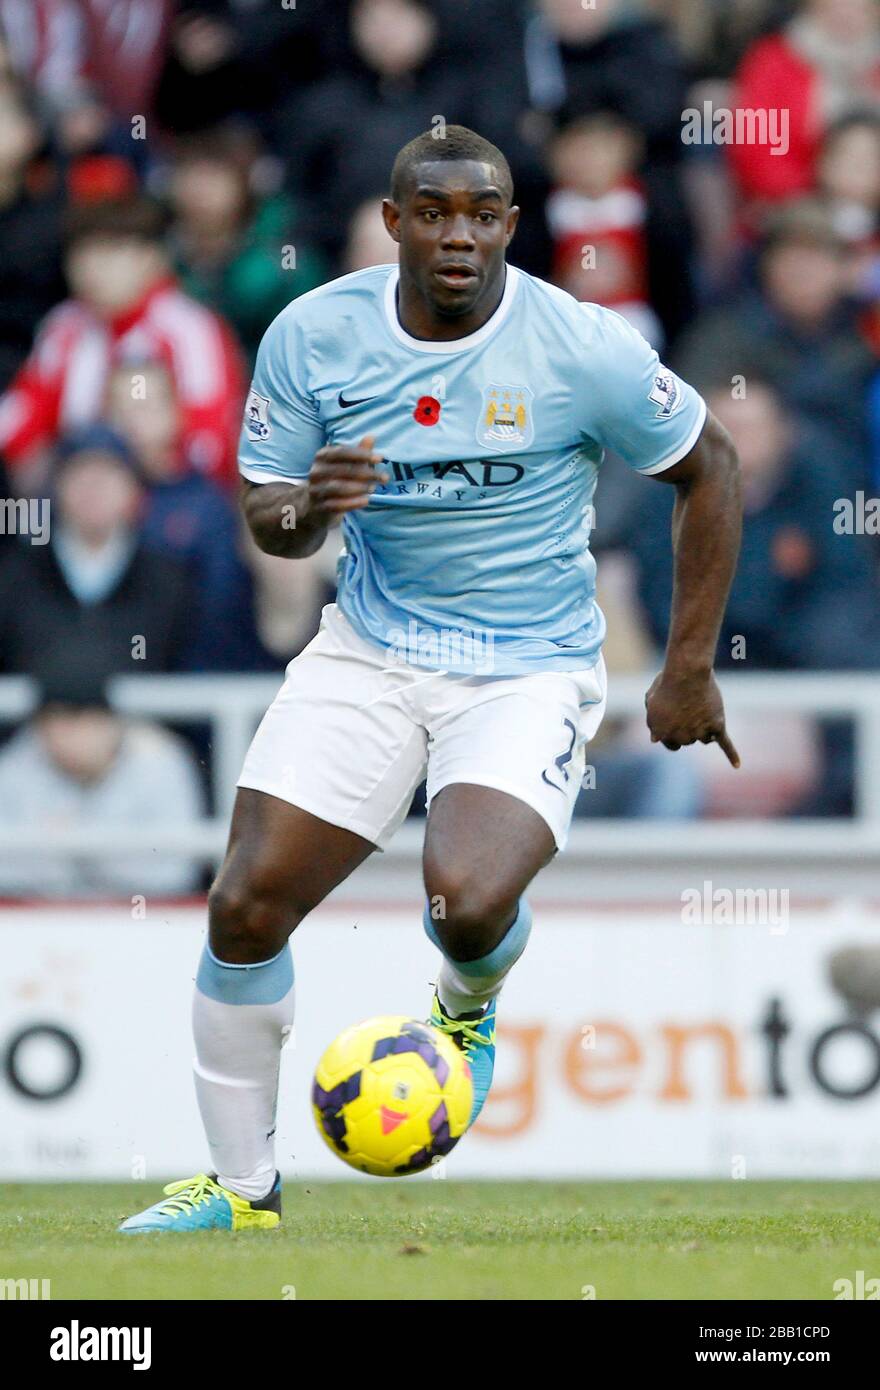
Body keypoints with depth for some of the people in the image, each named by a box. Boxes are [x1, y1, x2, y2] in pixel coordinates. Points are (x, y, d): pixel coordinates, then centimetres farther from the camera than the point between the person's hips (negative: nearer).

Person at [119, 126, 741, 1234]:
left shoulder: (584, 348, -14)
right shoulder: (313, 334, -6)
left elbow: (708, 469, 0)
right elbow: (265, 517, 3)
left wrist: (689, 669, 1)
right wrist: (305, 507, -23)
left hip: (530, 673, -3)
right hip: (369, 652, 3)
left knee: (468, 902, -28)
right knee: (248, 905, -8)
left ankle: (467, 1008, 13)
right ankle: (241, 1186, 11)